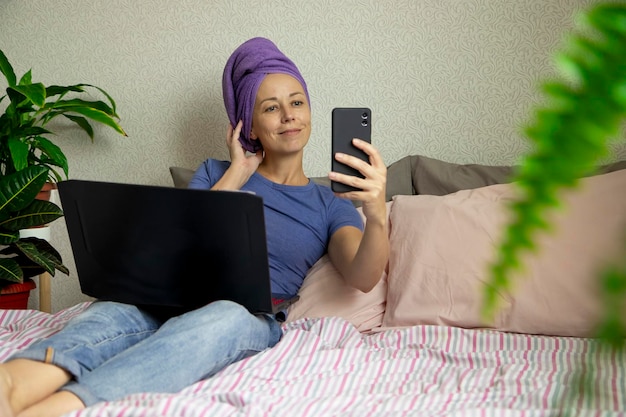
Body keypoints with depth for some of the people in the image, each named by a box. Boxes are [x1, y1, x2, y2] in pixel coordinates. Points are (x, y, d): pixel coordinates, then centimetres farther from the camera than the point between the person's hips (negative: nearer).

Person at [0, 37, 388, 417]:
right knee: (115, 310, -33)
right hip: (178, 299, 3)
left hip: (254, 318, -2)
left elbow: (363, 278, -4)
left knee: (225, 318, -39)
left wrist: (378, 214, -26)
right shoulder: (216, 172, 21)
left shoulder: (330, 205, 16)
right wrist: (237, 174, 5)